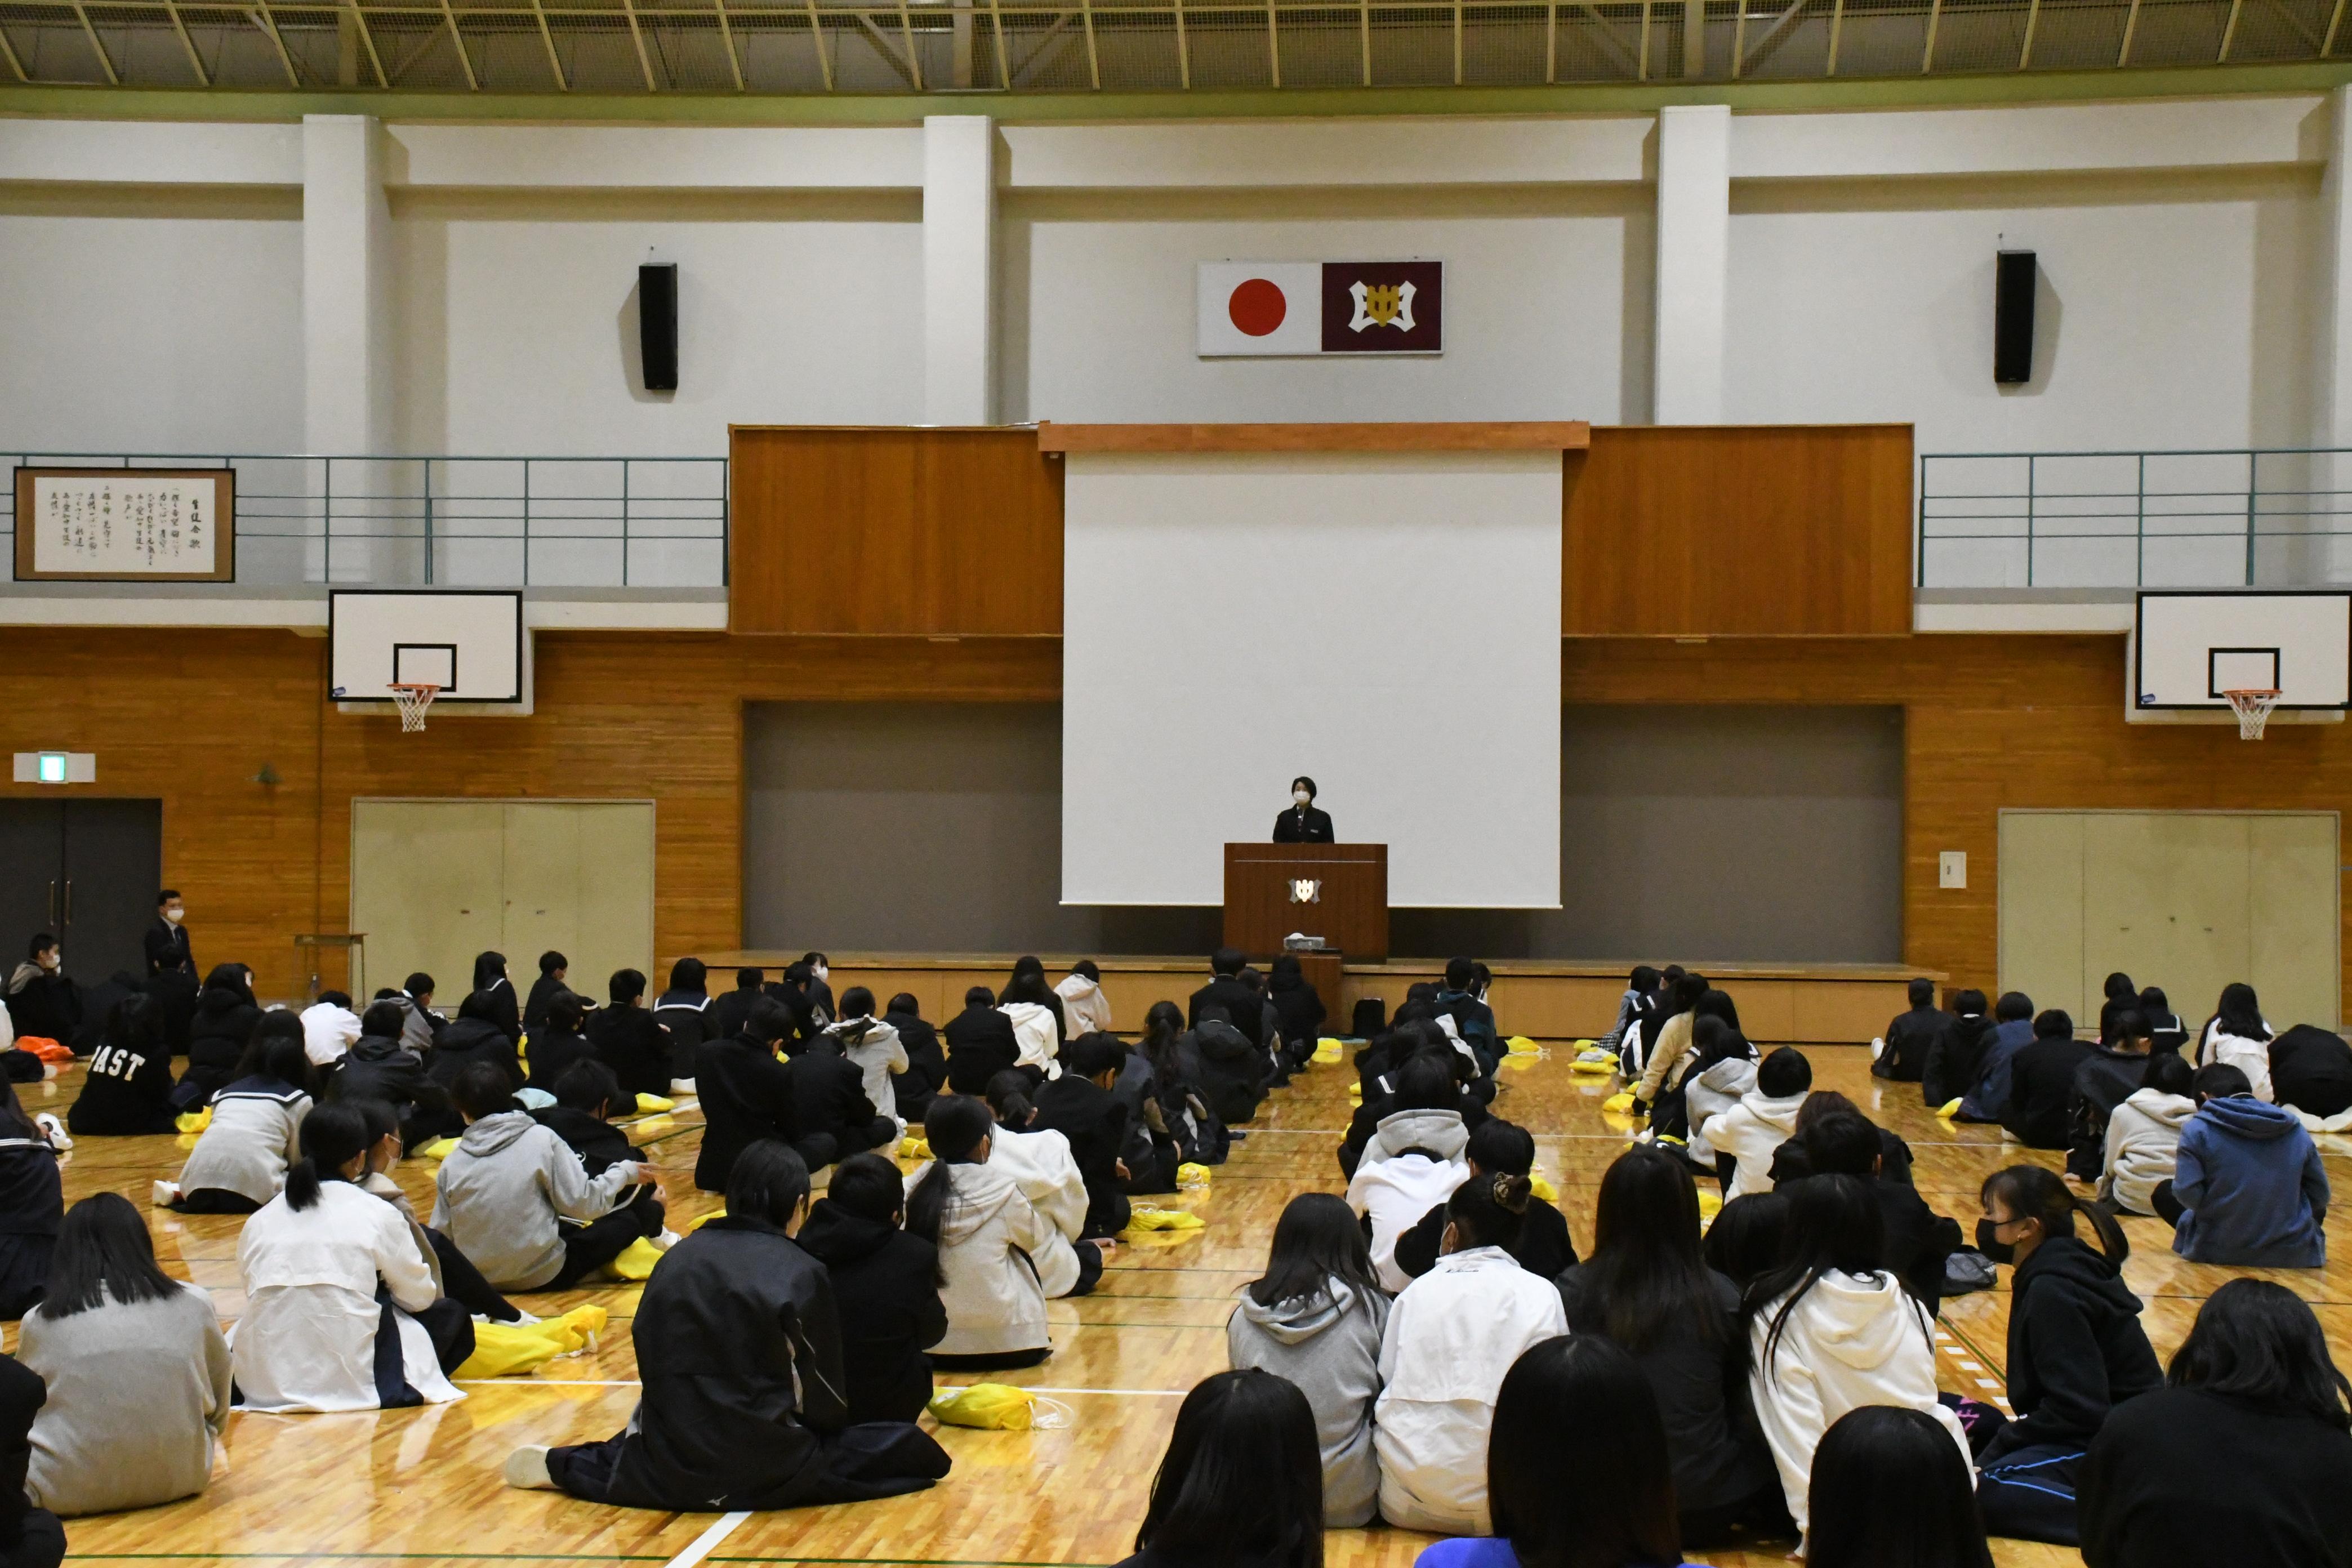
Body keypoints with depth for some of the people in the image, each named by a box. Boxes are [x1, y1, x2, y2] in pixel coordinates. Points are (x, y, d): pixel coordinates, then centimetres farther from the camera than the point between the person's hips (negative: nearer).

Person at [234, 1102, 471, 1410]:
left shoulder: (260, 1220, 8)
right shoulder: (375, 1212, 0)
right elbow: (419, 1296, 8)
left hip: (262, 1382, 3)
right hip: (348, 1382, -3)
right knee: (451, 1316, 19)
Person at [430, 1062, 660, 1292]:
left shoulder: (451, 1164, -5)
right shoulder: (541, 1140, -13)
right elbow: (582, 1204, -14)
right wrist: (625, 1172, 3)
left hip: (479, 1279, 4)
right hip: (542, 1276, -4)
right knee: (627, 1220, 18)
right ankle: (651, 1215, 50)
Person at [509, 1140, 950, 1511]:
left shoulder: (678, 1257, 5)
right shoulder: (801, 1273, -8)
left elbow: (649, 1357, 11)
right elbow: (821, 1392, -3)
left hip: (671, 1463, 7)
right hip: (765, 1470, -6)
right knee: (912, 1449, 0)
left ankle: (561, 1466, 15)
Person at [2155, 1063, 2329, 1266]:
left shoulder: (2198, 1129, -8)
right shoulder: (2295, 1128, 2)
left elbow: (2189, 1195, -15)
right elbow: (2320, 1196, 6)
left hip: (2221, 1253, -5)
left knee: (2163, 1192, 20)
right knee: (2315, 1207, 36)